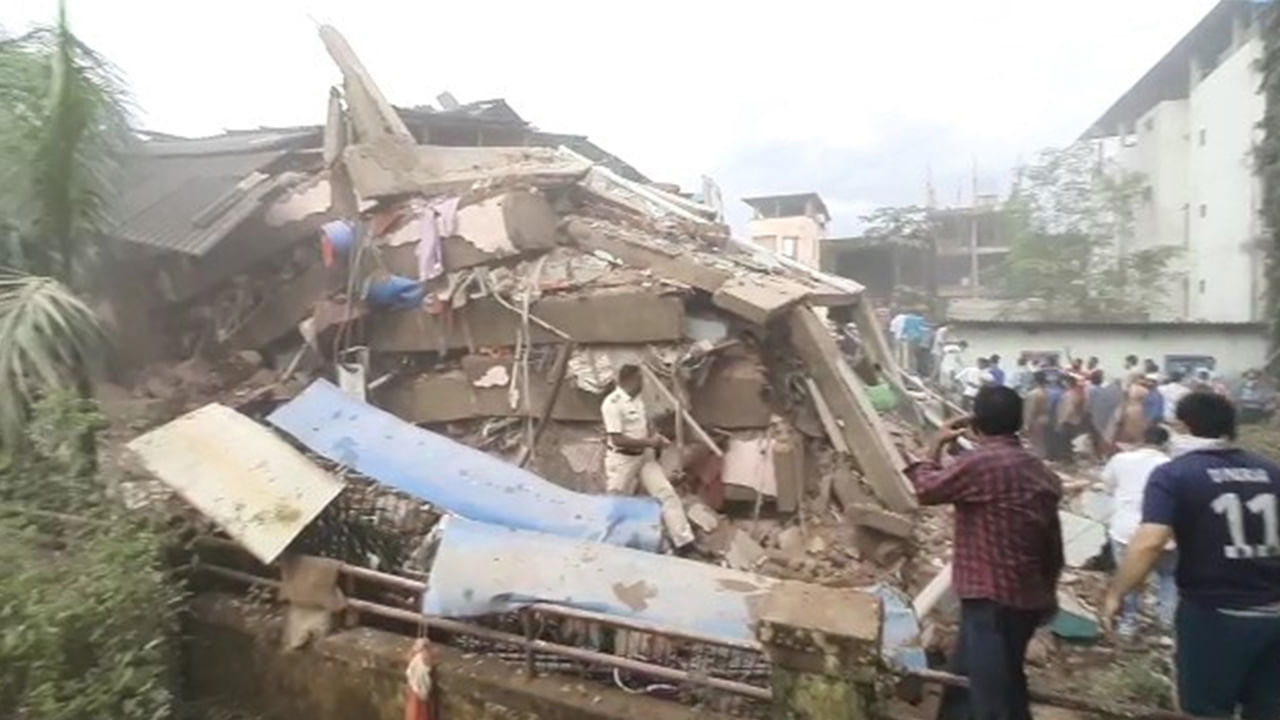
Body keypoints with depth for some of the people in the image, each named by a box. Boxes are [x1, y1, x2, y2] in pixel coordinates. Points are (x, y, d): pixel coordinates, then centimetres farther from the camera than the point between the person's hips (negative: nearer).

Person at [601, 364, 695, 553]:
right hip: (622, 459, -7)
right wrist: (649, 442, -21)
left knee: (667, 494, 0)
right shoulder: (612, 403, -21)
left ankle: (685, 542, 3)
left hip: (644, 456, 8)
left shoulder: (637, 400, 6)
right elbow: (618, 439, -25)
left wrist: (654, 439, -1)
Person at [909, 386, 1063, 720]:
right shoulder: (1040, 471, 6)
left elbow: (927, 489, -5)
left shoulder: (979, 462, -20)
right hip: (1028, 596, 9)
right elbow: (1052, 544, 13)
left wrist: (936, 447, 9)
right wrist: (1045, 593, 24)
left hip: (992, 598, -9)